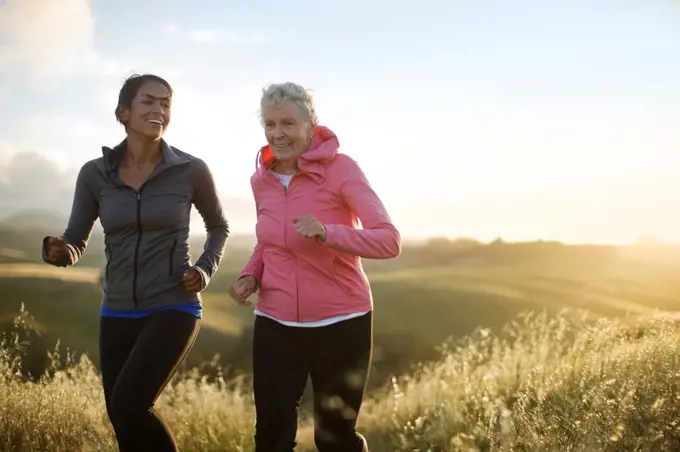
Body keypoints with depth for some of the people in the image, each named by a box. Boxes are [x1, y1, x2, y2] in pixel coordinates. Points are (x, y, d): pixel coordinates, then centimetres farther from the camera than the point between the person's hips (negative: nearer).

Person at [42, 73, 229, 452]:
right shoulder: (95, 174, -1)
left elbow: (219, 226, 11)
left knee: (127, 406, -22)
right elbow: (75, 245, 4)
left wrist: (205, 271, -6)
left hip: (174, 310, -4)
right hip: (118, 315, 4)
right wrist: (58, 251, -19)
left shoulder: (192, 170, -7)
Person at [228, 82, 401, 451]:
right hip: (275, 324, 4)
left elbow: (390, 240, -17)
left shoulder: (341, 168, -12)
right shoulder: (261, 180, 3)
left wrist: (328, 233, -33)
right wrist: (249, 275, -2)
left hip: (340, 323, -3)